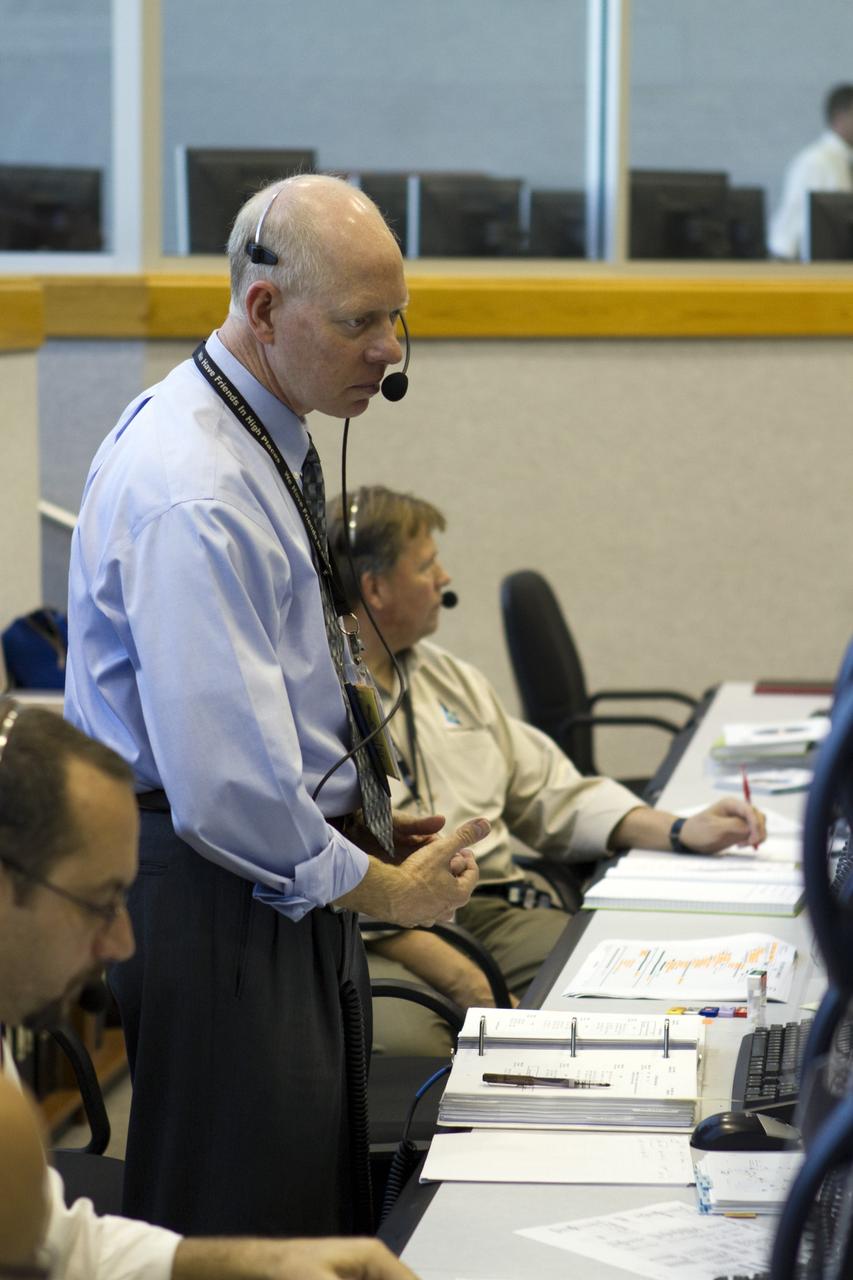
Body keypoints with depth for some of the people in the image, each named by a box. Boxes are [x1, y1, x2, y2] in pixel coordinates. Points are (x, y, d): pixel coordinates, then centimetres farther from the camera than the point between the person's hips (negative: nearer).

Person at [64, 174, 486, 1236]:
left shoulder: (268, 441, 10)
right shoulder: (193, 492, -23)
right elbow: (222, 783, -26)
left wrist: (368, 830, 10)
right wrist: (380, 887, -13)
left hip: (282, 875, 10)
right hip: (206, 897, -10)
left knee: (322, 1210, 16)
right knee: (239, 1231, -3)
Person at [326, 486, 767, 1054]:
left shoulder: (449, 678, 21)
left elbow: (550, 794, 26)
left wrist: (679, 831, 11)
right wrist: (468, 985, -23)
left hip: (491, 915, 7)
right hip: (377, 945, -7)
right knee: (405, 1034, -41)